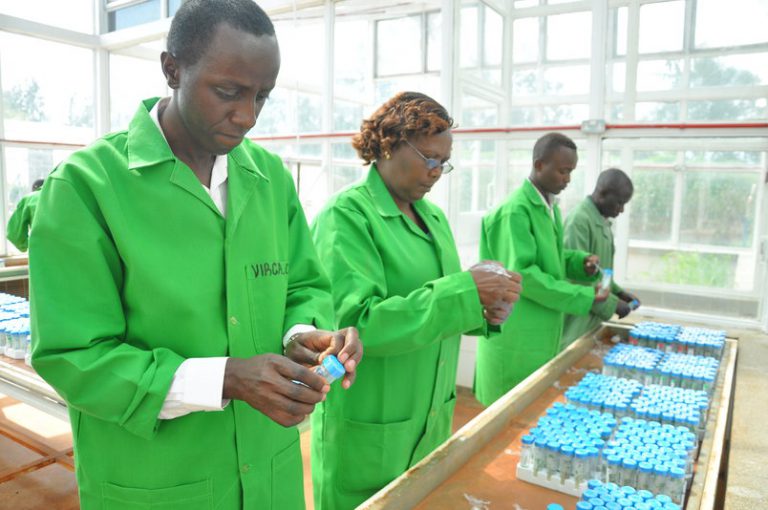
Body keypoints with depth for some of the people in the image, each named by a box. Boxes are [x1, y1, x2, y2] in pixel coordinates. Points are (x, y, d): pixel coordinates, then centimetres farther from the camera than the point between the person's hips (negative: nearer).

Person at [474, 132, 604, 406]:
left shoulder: (550, 206, 11)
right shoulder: (515, 211, -20)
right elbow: (521, 273, -23)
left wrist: (581, 262, -1)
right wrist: (583, 297, -20)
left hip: (542, 332, 9)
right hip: (516, 336, -9)